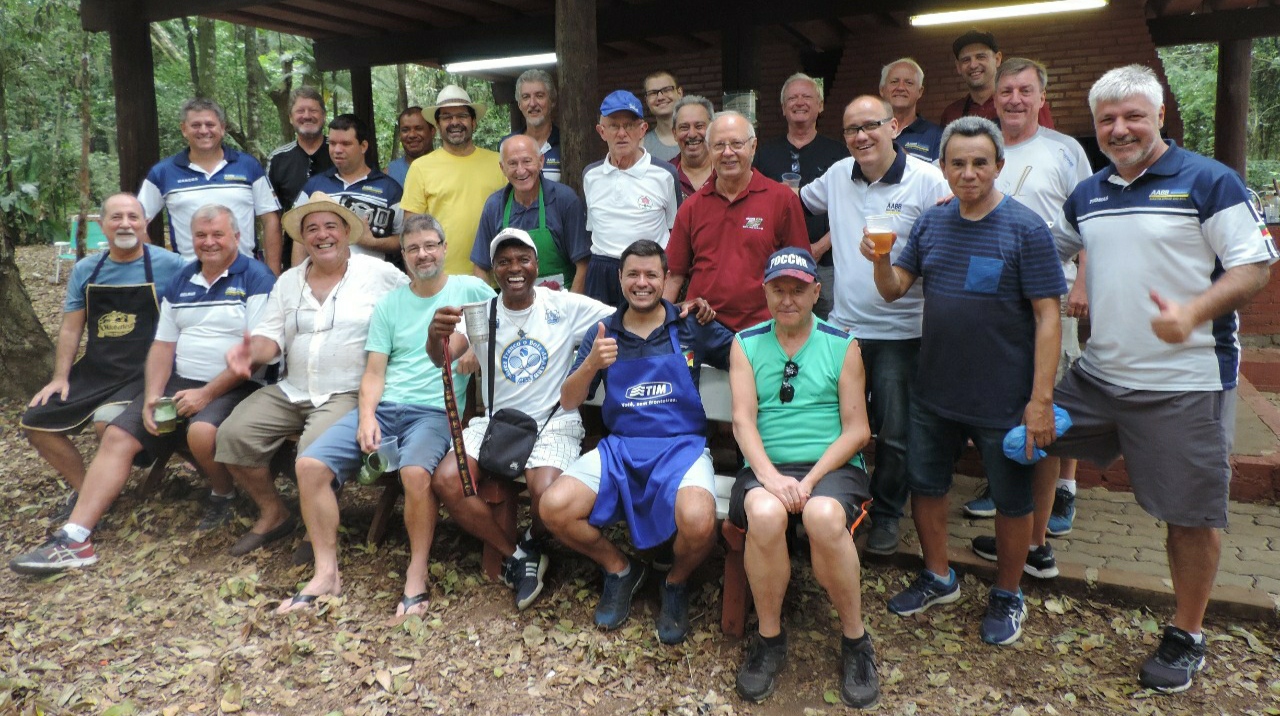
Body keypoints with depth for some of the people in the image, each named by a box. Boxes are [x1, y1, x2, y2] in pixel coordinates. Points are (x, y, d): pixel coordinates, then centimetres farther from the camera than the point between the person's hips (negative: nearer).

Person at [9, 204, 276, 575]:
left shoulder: (255, 278, -7)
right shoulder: (180, 281, 15)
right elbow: (163, 344, 14)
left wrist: (207, 393, -19)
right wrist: (152, 396, -2)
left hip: (233, 387, -7)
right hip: (179, 382, 7)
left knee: (202, 432, -34)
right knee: (117, 436, -6)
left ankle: (224, 495, -3)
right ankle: (74, 538, -7)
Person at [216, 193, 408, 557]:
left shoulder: (380, 274, -1)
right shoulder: (289, 281, 15)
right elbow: (271, 336, 10)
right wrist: (252, 350, -13)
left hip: (348, 394, -6)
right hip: (292, 391, 6)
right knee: (233, 434, -10)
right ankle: (273, 515, 11)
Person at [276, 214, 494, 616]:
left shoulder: (470, 289, 7)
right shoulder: (389, 305, 16)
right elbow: (374, 373, 11)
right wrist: (366, 416, -7)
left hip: (435, 411, -4)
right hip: (384, 406, 5)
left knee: (416, 472, -36)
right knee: (310, 464, -14)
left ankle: (417, 574, -16)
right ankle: (326, 573, -5)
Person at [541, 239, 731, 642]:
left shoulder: (691, 326, 5)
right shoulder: (603, 333, 11)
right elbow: (568, 402, 6)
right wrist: (591, 364, -14)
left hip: (682, 445, -2)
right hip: (619, 447, 3)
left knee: (698, 522, -33)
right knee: (554, 508, -21)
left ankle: (677, 582, 5)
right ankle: (619, 569, 10)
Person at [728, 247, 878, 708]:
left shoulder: (842, 346, 8)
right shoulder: (746, 344, 12)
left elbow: (856, 430, 2)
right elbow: (743, 419, 0)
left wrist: (811, 480, -13)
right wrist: (769, 476, -17)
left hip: (832, 465, -1)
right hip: (766, 466, 1)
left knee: (824, 517, -35)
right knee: (765, 513, -34)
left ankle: (855, 639, -9)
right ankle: (769, 638, -10)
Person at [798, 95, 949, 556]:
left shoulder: (928, 182, -10)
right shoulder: (838, 175, 7)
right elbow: (799, 202, 24)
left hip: (900, 332, -4)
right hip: (842, 326, 4)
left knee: (894, 433, 7)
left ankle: (887, 515, 26)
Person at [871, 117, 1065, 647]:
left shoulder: (1025, 228, -12)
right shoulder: (932, 223, 3)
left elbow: (1047, 316, -14)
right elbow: (895, 289, 6)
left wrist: (1041, 399, -18)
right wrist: (880, 261, -17)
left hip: (1003, 399, -5)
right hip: (934, 391, 5)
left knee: (1011, 500, 11)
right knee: (925, 485, 16)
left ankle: (1007, 597, 32)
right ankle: (938, 578, 38)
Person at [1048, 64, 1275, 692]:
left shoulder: (1208, 182, -6)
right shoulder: (1086, 195, 10)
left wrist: (1194, 313, -26)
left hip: (1186, 384, -5)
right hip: (1098, 376, 6)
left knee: (1191, 513, 5)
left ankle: (1187, 637, 24)